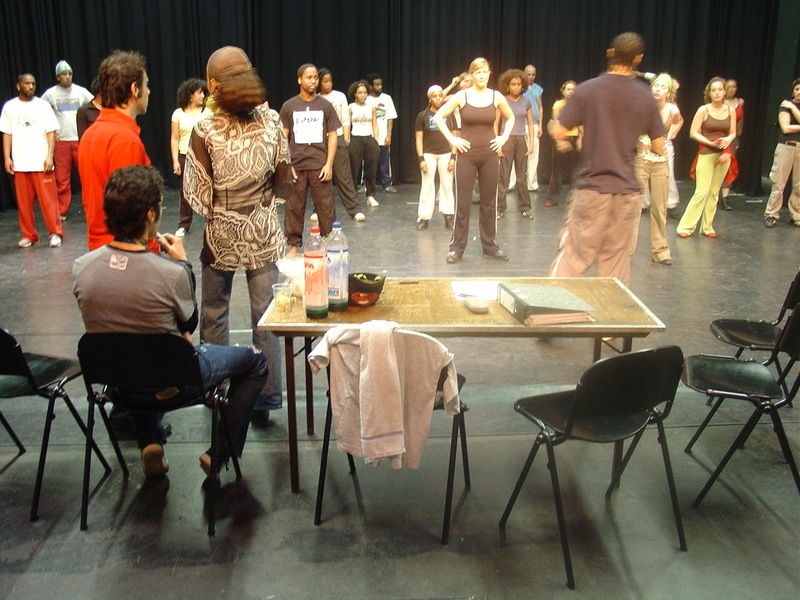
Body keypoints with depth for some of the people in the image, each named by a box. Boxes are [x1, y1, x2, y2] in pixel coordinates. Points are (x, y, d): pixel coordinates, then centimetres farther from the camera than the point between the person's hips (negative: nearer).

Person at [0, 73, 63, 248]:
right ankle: (28, 235, 14)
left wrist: (49, 155, -9)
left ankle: (55, 233, 4)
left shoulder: (43, 105, 3)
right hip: (19, 163, 2)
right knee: (24, 202, 5)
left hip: (41, 162, -2)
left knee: (48, 199, -3)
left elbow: (51, 132, 0)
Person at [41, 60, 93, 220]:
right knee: (62, 178, 2)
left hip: (81, 139, 0)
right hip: (61, 141, 0)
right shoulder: (51, 93, 2)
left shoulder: (81, 92, 2)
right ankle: (62, 212, 10)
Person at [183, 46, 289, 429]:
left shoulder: (205, 130, -13)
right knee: (266, 318, 7)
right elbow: (282, 181, 1)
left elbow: (198, 193, -11)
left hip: (221, 234, -1)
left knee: (214, 314, 18)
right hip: (263, 231, 2)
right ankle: (266, 401, 13)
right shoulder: (271, 122, -5)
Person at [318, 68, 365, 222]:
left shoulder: (340, 97, 4)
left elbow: (345, 121, 5)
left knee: (344, 176, -4)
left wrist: (346, 140, -1)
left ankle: (355, 210, -4)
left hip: (338, 139, -1)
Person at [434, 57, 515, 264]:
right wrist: (452, 139, -5)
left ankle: (489, 246, 18)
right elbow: (438, 116, 2)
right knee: (462, 202, 0)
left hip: (490, 156, 2)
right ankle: (457, 248, 8)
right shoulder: (461, 96, -3)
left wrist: (504, 137, 6)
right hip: (467, 156, -2)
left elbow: (510, 118, 19)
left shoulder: (496, 97, 3)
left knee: (489, 202, 7)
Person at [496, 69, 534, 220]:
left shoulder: (526, 102, 7)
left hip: (521, 140, 3)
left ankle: (524, 207, 12)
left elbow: (530, 123, 10)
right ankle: (500, 207, 3)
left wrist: (531, 143, 2)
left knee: (522, 176, 6)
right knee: (503, 176, -2)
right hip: (506, 140, -2)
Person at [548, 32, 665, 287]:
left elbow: (559, 132, -9)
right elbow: (658, 146, 8)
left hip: (591, 189, -3)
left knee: (573, 257, 1)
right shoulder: (645, 97, 3)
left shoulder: (588, 89, -7)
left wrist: (551, 124, 14)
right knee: (616, 261, 9)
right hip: (627, 191, 3)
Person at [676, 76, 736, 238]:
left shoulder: (731, 111, 5)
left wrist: (728, 140, -11)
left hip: (724, 155, 4)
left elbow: (733, 133, 12)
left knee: (714, 192, 6)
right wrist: (710, 143, -16)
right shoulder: (703, 110, -5)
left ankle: (707, 227, 13)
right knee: (702, 192, -10)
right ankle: (686, 227, -3)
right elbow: (693, 133, -7)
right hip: (706, 154, -4)